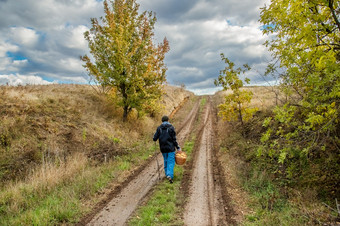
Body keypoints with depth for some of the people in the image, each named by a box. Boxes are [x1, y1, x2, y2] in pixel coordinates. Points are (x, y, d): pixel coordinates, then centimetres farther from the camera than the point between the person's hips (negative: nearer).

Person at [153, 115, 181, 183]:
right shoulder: (171, 127, -7)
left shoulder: (159, 128, 1)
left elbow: (155, 138, -2)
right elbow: (174, 139, -8)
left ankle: (167, 174, 28)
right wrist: (178, 147, 0)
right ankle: (170, 175, -17)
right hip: (170, 148, -3)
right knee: (171, 162, -2)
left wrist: (155, 139, 23)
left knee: (166, 161, 20)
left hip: (163, 148, 4)